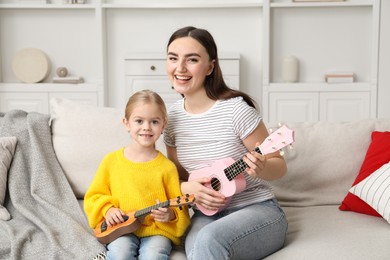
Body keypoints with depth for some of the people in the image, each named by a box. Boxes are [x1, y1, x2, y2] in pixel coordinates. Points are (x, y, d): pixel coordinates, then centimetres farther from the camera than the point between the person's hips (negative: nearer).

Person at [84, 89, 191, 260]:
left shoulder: (167, 167, -2)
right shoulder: (111, 161, 3)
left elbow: (180, 210, 4)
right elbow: (94, 196, 12)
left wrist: (170, 215, -17)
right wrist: (107, 209, -7)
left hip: (157, 230, -1)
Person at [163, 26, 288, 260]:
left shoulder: (236, 109, -15)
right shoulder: (173, 117, 1)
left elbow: (279, 166, -6)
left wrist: (260, 167, -28)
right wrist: (187, 188, -9)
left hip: (257, 210, -3)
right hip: (207, 214, 4)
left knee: (210, 239, -34)